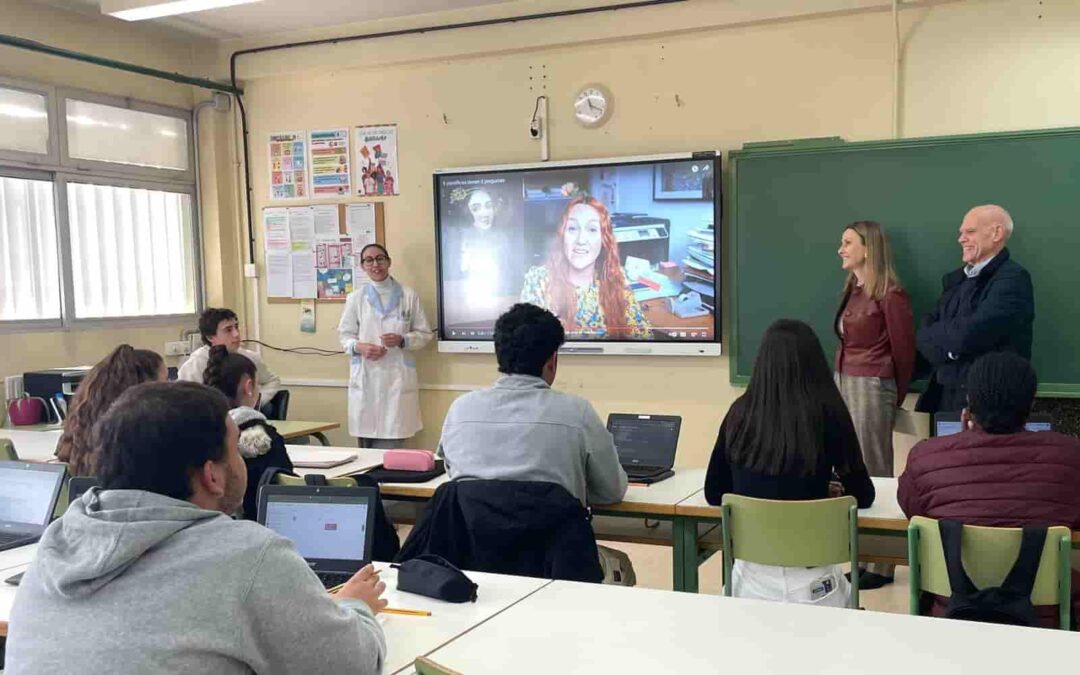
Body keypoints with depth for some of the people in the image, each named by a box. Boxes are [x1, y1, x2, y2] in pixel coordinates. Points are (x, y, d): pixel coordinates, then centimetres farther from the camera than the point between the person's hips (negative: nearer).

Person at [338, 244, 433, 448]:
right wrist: (360, 347, -11)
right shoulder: (355, 298, 9)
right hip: (365, 378, 1)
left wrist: (402, 340, -11)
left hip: (397, 378, -1)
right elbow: (345, 335, 10)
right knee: (366, 436, 0)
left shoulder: (408, 296, 6)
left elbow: (425, 333, 7)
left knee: (392, 439, -6)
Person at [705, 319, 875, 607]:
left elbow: (714, 493, 7)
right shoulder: (828, 413, -11)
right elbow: (863, 495, 2)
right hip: (810, 585, -1)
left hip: (751, 579, 1)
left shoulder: (740, 413, -4)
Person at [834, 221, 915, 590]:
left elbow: (904, 351, -5)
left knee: (873, 473, -1)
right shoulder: (853, 291, 13)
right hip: (844, 383, 8)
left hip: (871, 388, -8)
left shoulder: (890, 294, -11)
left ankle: (881, 563, 8)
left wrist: (894, 398, 5)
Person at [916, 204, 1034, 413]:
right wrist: (948, 342, -13)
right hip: (945, 395, 7)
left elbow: (969, 334, -22)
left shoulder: (1013, 279, -12)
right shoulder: (955, 279, 14)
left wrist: (937, 336, -3)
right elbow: (925, 333, 7)